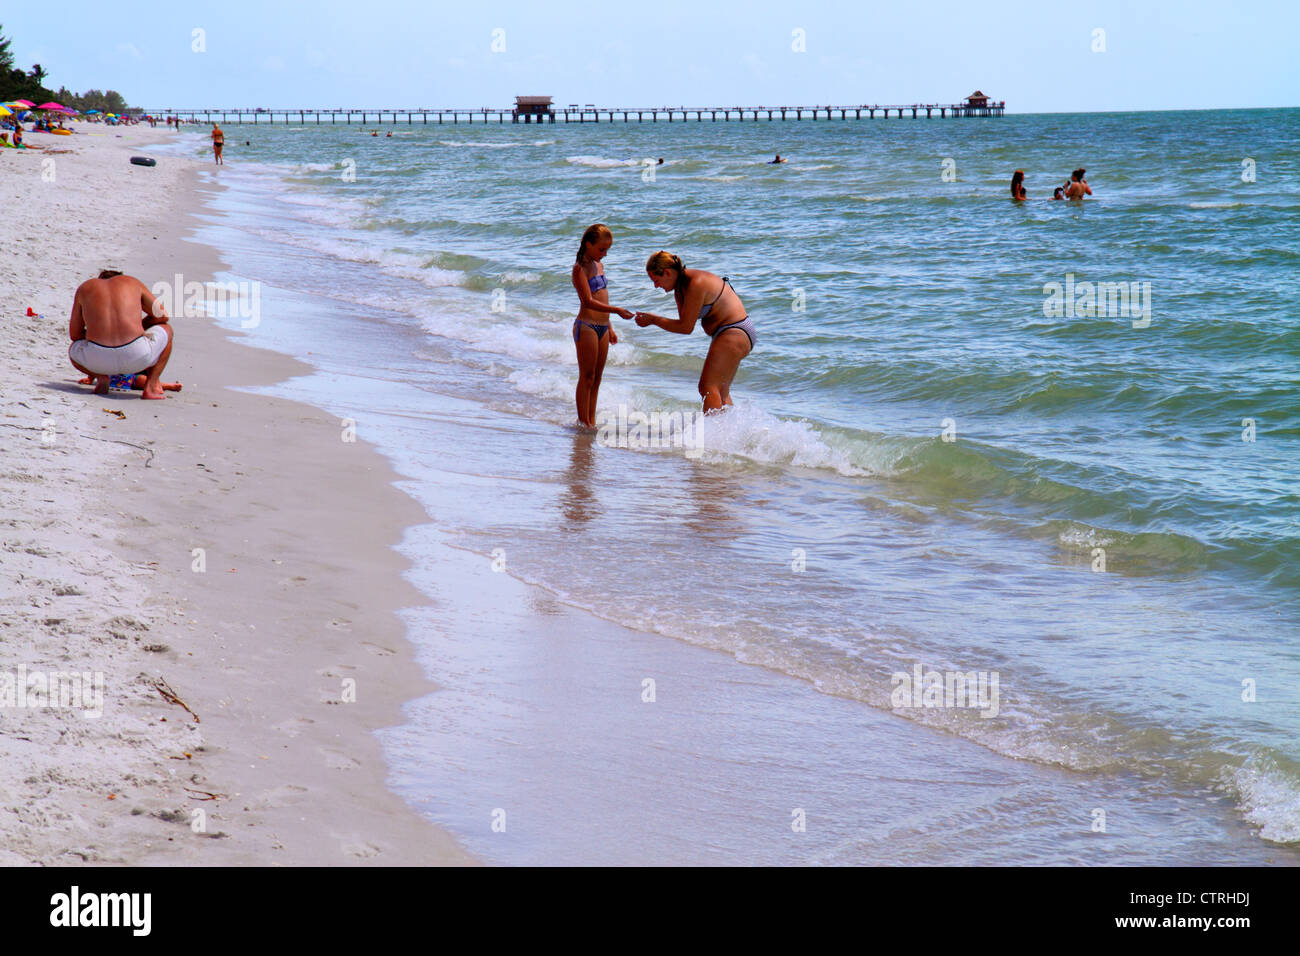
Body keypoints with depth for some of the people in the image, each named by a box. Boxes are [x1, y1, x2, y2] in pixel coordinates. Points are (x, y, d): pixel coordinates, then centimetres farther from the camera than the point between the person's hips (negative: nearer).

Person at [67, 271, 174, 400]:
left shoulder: (85, 287, 21)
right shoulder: (133, 282, 20)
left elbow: (74, 334, 23)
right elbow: (163, 315, 24)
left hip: (98, 359, 1)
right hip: (137, 357, -1)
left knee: (73, 349, 39)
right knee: (166, 329, 32)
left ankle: (101, 376, 7)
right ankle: (151, 387, 14)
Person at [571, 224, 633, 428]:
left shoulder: (599, 265, 16)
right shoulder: (580, 268, -11)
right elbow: (588, 301, -21)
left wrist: (609, 328, 23)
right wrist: (616, 310, -30)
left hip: (602, 327, 8)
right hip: (586, 327, -8)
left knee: (596, 379, 10)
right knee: (587, 378, -5)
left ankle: (591, 422, 14)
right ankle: (583, 422, -1)